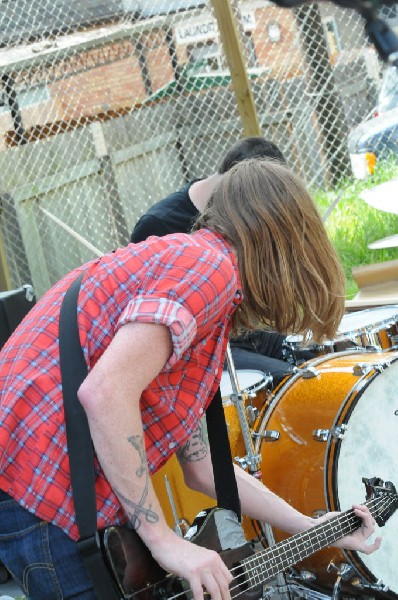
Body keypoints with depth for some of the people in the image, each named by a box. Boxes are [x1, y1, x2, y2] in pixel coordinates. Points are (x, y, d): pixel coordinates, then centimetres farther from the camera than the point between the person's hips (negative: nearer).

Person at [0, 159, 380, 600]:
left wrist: (314, 529, 25)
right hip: (39, 497, -10)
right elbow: (106, 393, -26)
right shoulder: (213, 265, -10)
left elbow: (201, 466, 22)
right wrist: (164, 541, -19)